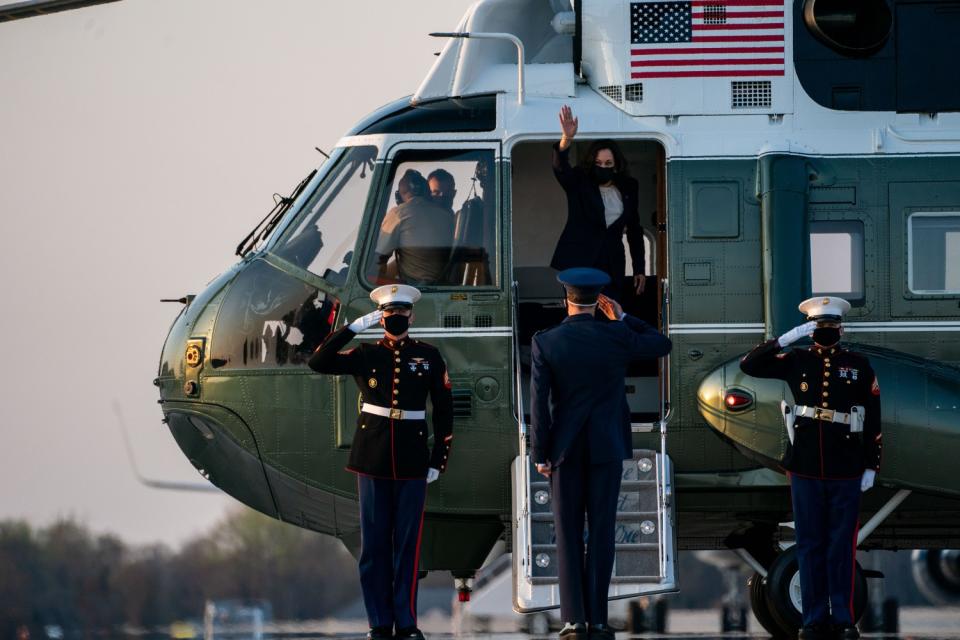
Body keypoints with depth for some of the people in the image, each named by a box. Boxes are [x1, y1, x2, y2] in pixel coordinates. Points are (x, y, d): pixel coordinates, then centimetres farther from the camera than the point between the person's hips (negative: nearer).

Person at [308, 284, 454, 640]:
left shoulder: (428, 357, 5)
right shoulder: (366, 355, 5)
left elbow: (444, 410, 7)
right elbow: (319, 363, -8)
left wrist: (439, 461, 2)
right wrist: (354, 327, -12)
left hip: (412, 460, 0)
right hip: (373, 459, 0)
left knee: (407, 542, 1)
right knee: (374, 543, 2)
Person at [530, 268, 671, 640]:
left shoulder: (545, 343, -5)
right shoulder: (616, 338, -5)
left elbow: (539, 402, -8)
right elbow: (662, 345, 13)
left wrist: (540, 455, -2)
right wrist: (621, 319, 13)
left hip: (565, 449, 0)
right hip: (606, 448, 0)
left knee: (569, 536, 4)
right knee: (601, 533, 3)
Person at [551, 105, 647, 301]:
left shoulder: (628, 189, 9)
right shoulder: (579, 184, 1)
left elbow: (635, 231, 15)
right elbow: (560, 168, -21)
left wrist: (639, 269, 14)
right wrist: (567, 139, -41)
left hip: (611, 266, 2)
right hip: (579, 264, -2)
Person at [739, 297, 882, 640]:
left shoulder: (859, 366, 4)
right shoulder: (796, 362, 5)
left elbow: (873, 420, 4)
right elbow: (749, 365, -3)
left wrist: (871, 466, 0)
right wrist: (787, 339, -10)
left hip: (846, 470, -1)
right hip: (806, 469, 1)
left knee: (842, 546, 2)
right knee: (810, 545, 4)